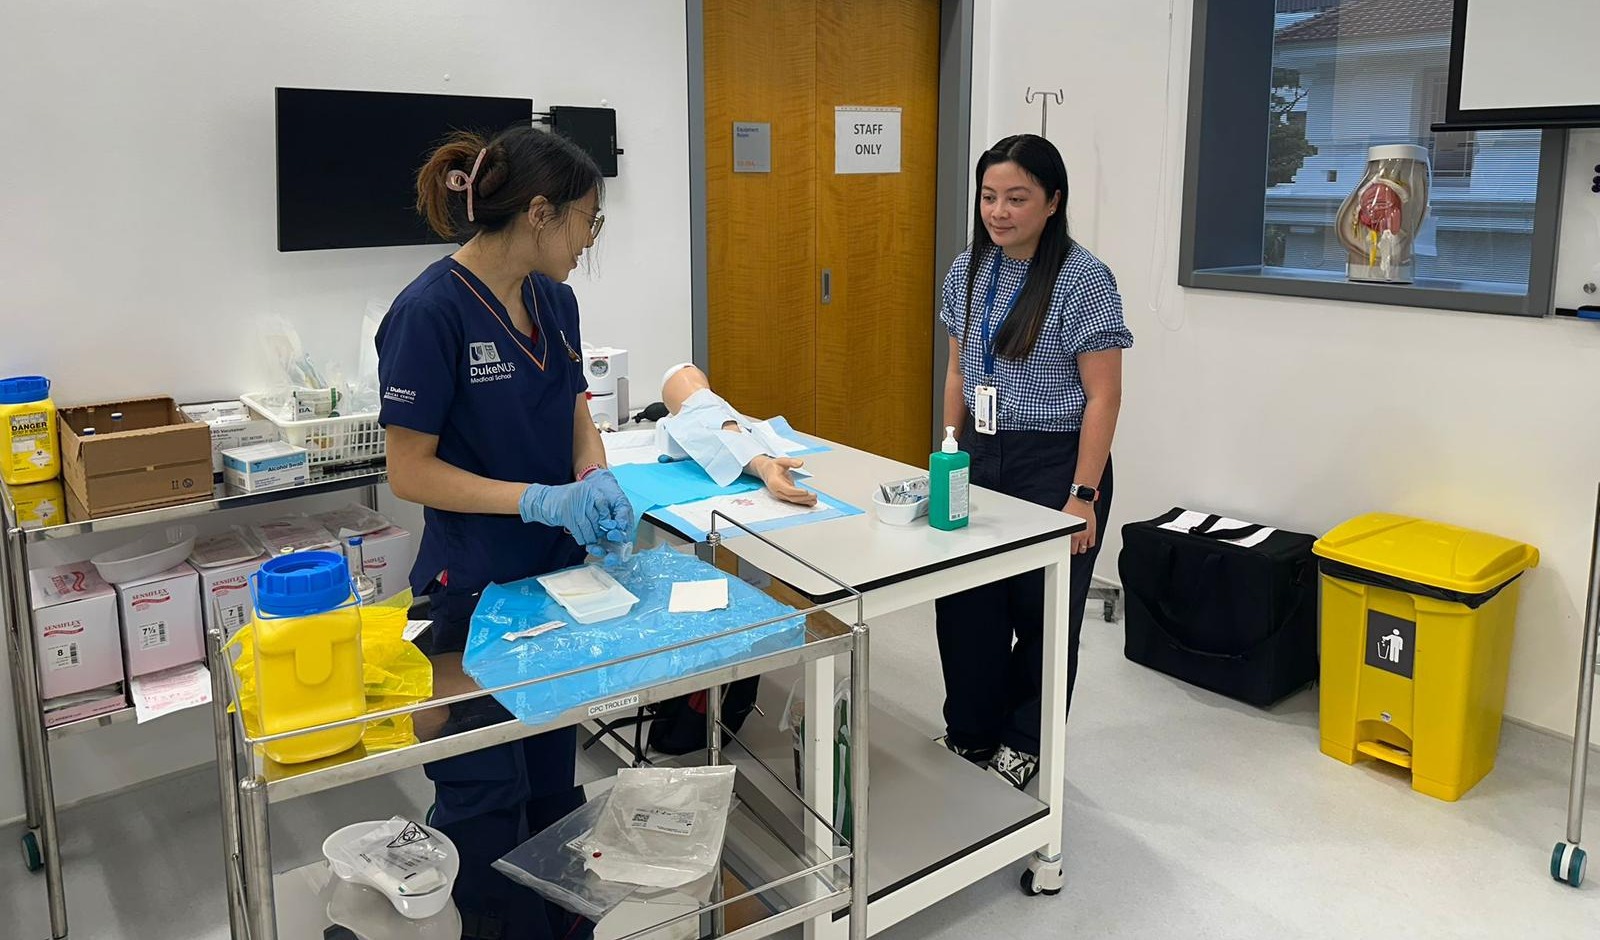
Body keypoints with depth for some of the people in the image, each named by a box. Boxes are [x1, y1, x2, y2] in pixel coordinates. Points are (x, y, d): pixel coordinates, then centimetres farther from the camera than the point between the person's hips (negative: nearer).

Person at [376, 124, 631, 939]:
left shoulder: (555, 299, 2)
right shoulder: (430, 312, -20)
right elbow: (411, 473, -18)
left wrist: (594, 478, -8)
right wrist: (542, 499, -25)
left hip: (562, 573, 7)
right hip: (477, 589, -7)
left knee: (555, 779, 21)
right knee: (488, 794, 9)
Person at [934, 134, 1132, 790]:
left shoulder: (1083, 279, -14)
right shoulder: (968, 271, 5)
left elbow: (1103, 395, -14)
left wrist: (1082, 496, -16)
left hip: (1053, 463, -5)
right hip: (979, 459, 6)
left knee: (1043, 611, 8)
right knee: (966, 603, 11)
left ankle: (1024, 743, 28)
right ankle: (971, 732, 30)